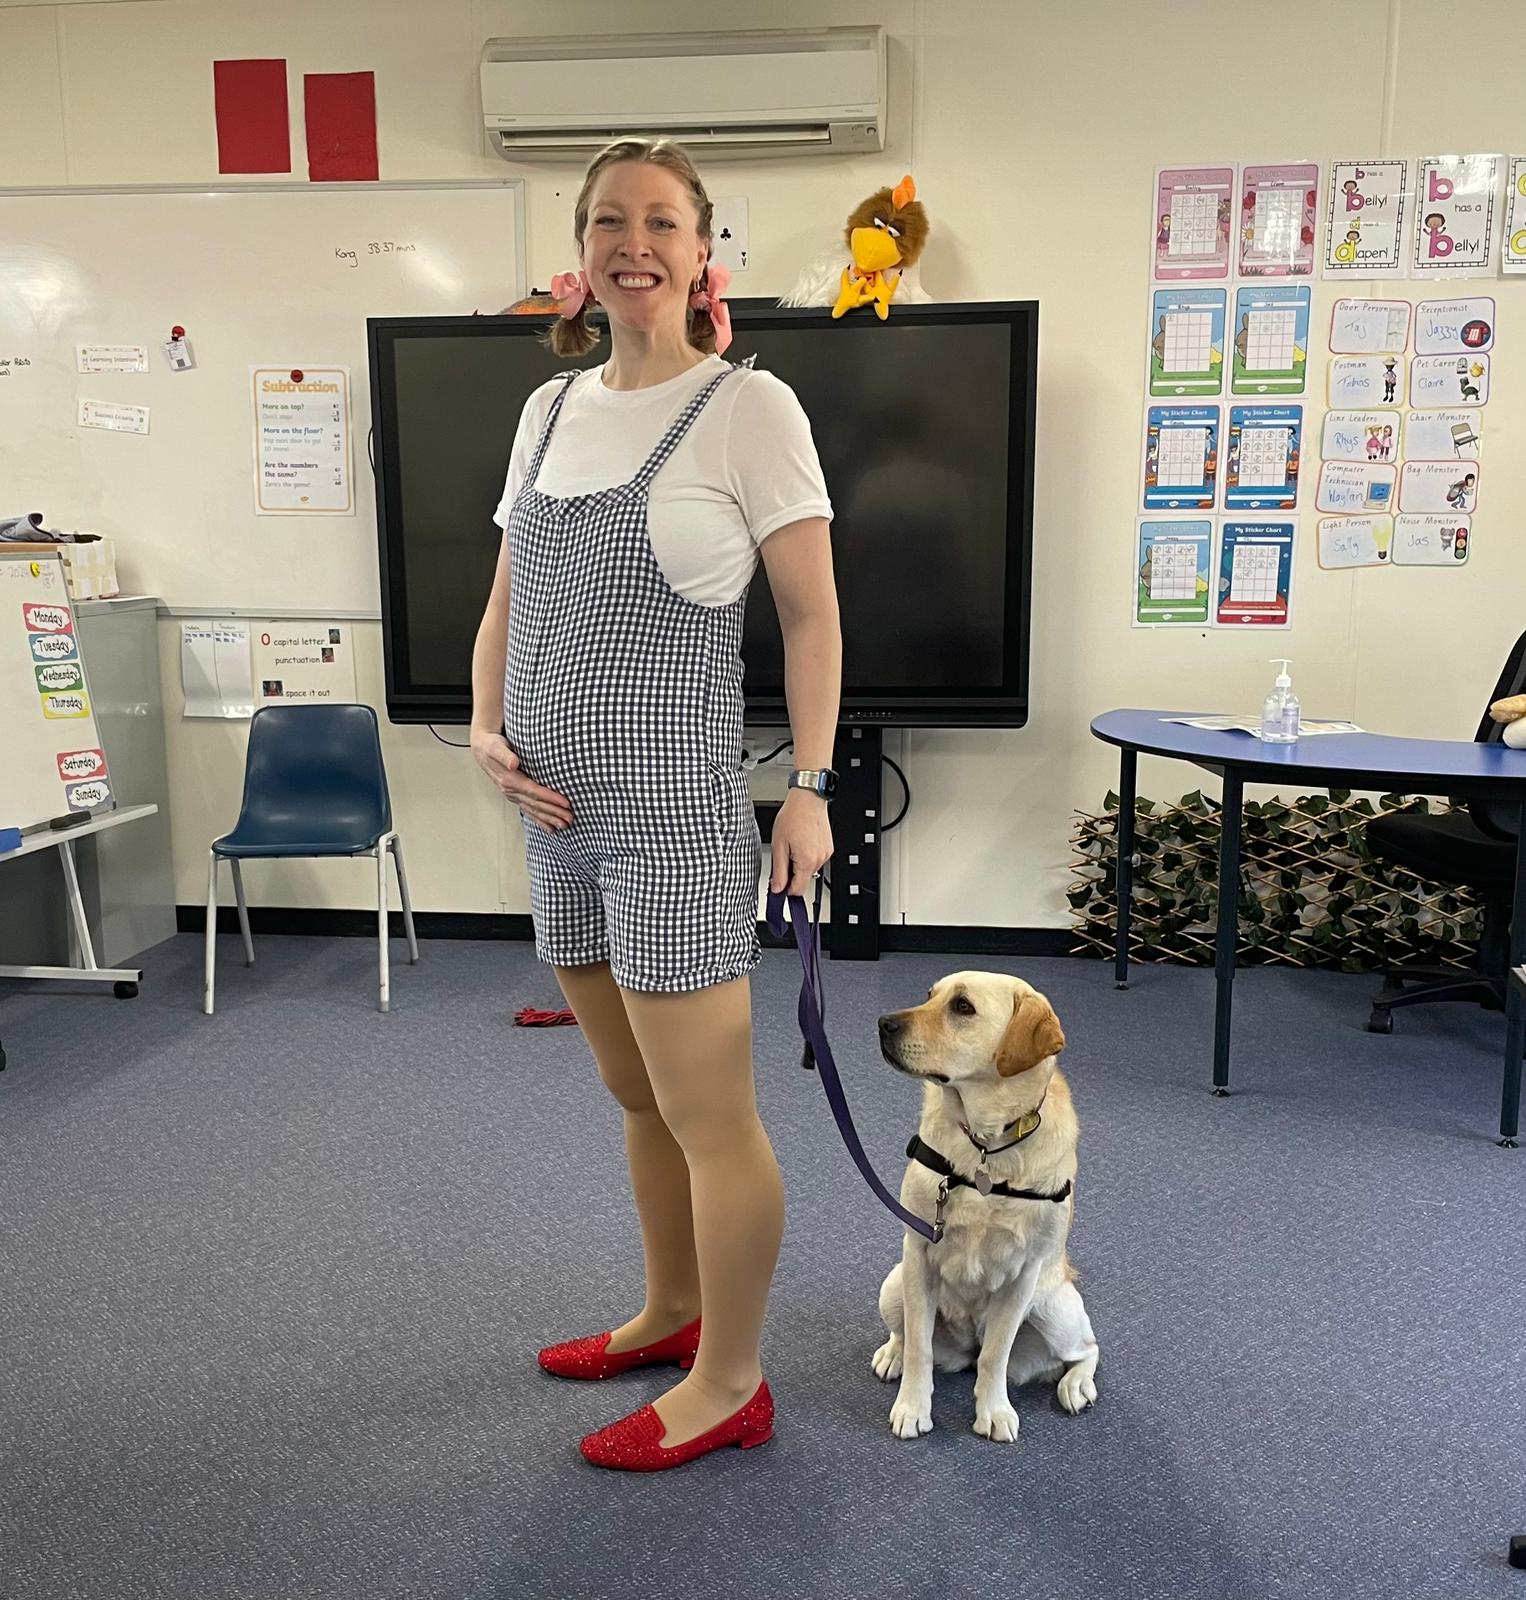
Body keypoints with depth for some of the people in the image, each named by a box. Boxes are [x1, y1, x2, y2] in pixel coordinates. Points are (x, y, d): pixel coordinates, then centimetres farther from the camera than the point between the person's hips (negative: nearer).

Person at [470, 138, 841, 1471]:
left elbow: (812, 615, -6)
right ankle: (672, 1312, 39)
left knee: (709, 1113, 2)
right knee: (638, 1096, 19)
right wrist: (488, 727, 1)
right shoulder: (549, 408, 12)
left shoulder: (750, 409, -6)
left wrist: (809, 789, -11)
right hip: (560, 807, 7)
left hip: (675, 807, -7)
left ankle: (729, 1383, 21)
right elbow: (508, 599, 17)